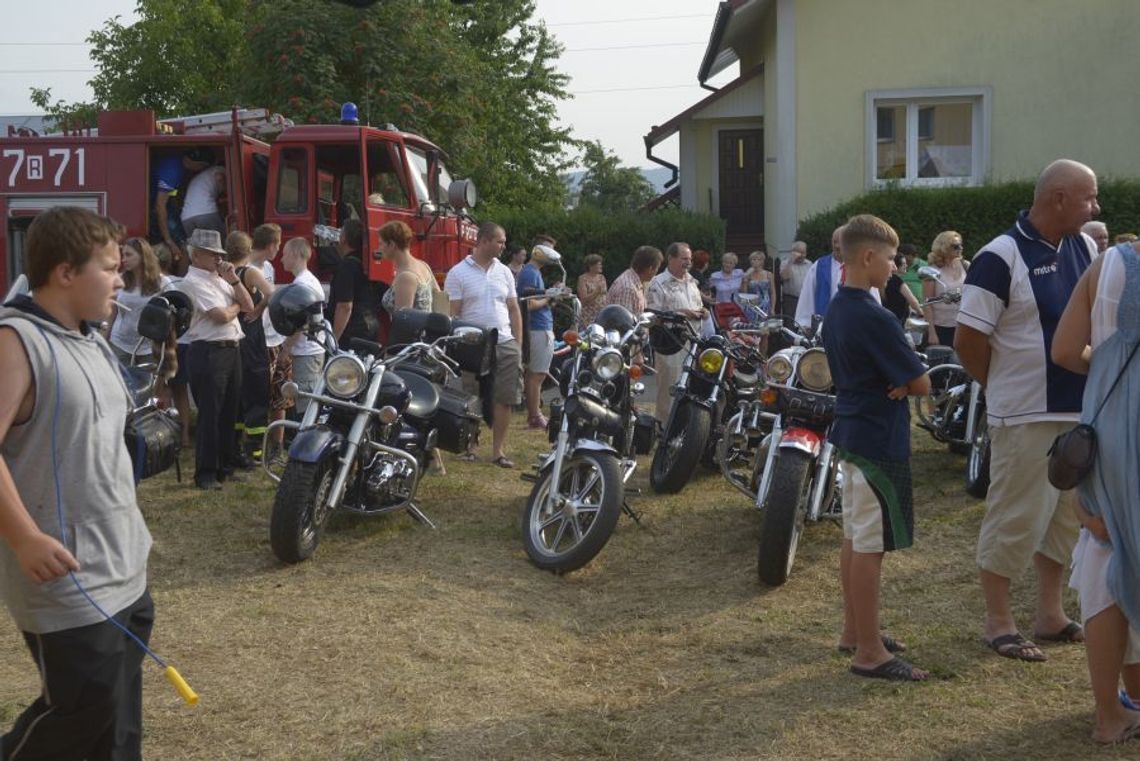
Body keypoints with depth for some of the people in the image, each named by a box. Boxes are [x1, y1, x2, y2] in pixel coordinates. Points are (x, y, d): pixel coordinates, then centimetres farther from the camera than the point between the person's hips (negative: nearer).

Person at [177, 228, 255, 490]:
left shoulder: (219, 278, 18)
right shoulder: (193, 282, -9)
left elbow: (248, 306, 13)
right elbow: (221, 315, -17)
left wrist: (234, 280, 2)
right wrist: (237, 306, 4)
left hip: (231, 350, 9)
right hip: (208, 352, -9)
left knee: (229, 412, 13)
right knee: (210, 415, -6)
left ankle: (226, 466, 23)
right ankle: (205, 474, 1)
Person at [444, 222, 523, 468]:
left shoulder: (504, 272, 12)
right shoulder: (458, 273, -3)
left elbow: (514, 310, 14)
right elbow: (452, 314, -5)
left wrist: (518, 344, 9)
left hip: (505, 345, 4)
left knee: (504, 398, 2)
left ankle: (498, 449, 9)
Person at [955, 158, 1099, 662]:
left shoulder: (1085, 249, 8)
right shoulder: (1001, 257, -15)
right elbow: (968, 340, -15)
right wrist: (1002, 388, -2)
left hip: (1082, 411, 8)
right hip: (1026, 415, -8)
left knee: (1067, 516, 15)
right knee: (1015, 519, 0)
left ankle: (1050, 614, 28)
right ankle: (998, 621, 13)